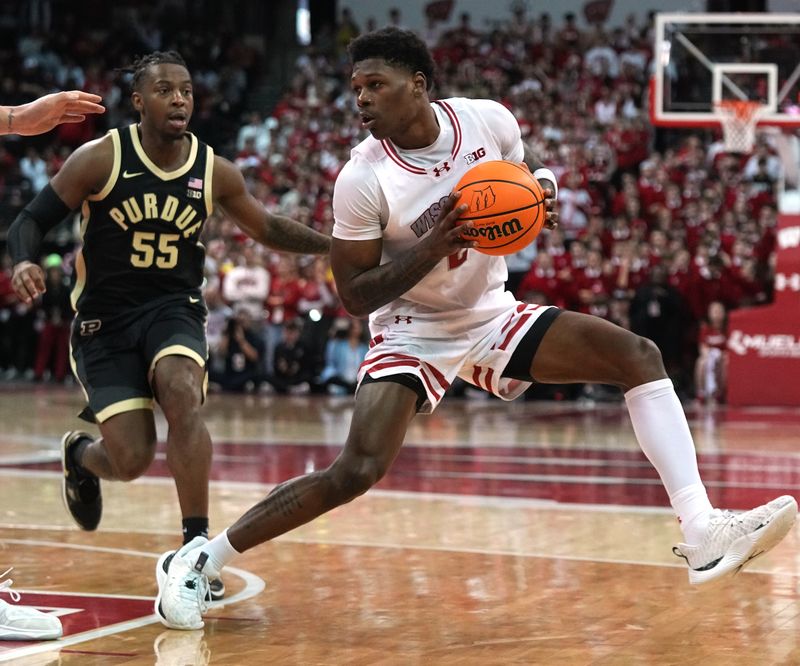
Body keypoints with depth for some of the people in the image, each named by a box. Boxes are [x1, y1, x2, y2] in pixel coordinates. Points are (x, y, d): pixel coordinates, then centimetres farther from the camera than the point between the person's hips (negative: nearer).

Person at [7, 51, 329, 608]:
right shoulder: (100, 159, -11)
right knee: (133, 460, -11)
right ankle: (80, 453, 30)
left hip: (174, 309, 2)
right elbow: (32, 220, -6)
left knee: (182, 394, -32)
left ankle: (196, 547, -24)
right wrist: (24, 264, -28)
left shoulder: (214, 172, -2)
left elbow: (266, 228, 14)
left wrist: (337, 244, 3)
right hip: (105, 318, -2)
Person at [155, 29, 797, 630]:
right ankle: (201, 560, -10)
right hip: (413, 333, -5)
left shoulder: (488, 120, -11)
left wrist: (544, 192, -14)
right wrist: (432, 246, -31)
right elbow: (356, 295, -16)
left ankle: (703, 532, -15)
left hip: (493, 315, 5)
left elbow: (532, 168, 11)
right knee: (358, 470, -23)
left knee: (639, 355, -10)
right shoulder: (361, 180, -21)